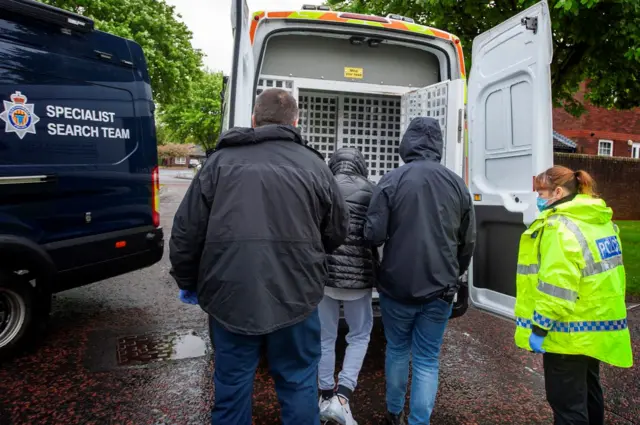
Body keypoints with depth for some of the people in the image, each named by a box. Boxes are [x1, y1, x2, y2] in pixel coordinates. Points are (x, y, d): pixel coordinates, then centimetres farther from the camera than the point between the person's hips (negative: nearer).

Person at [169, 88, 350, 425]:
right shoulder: (314, 165, 2)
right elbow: (337, 232, 8)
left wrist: (188, 282, 18)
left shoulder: (221, 161, 2)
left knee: (232, 384, 18)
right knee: (298, 384, 17)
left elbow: (185, 232, 2)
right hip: (295, 296, 0)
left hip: (230, 295, 1)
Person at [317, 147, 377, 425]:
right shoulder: (370, 190, 0)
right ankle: (341, 397, 7)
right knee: (360, 335, 17)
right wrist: (375, 271, 16)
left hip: (323, 272, 1)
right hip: (358, 274, -1)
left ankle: (326, 397, 27)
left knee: (325, 337, 16)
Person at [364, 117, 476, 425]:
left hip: (397, 286, -1)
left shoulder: (392, 180, -12)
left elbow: (374, 234, -15)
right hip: (439, 289, 2)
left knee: (397, 351, 20)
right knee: (427, 360, 13)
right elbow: (468, 241, 6)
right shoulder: (457, 184, 1)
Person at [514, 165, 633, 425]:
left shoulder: (560, 227, -22)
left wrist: (540, 326, -20)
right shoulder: (600, 221, 8)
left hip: (570, 331, -10)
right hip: (596, 325, 10)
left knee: (567, 403, 3)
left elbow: (557, 287, -28)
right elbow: (596, 276, 15)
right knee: (587, 390, 26)